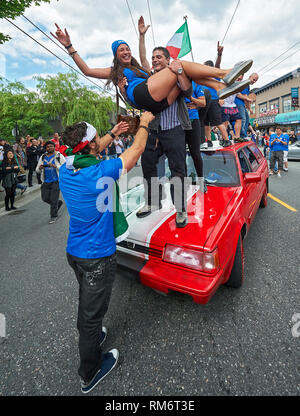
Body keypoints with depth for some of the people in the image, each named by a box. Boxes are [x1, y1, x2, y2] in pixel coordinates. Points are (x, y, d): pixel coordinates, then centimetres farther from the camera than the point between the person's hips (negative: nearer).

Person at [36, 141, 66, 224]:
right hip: (46, 181, 5)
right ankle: (58, 202, 36)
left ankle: (53, 216, 12)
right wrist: (40, 168, -10)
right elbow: (37, 170, 14)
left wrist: (55, 166, -24)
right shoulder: (43, 157, 12)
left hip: (56, 181, -5)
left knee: (53, 200, -4)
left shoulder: (59, 156, -1)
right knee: (45, 198, 9)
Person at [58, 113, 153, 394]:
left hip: (74, 252, 7)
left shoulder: (65, 171, -5)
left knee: (86, 303, 28)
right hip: (97, 258, -7)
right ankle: (89, 374, 36)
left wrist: (113, 133, 21)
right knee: (92, 312, 12)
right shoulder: (102, 172, -26)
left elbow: (88, 152, 16)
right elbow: (136, 149, -12)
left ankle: (89, 337, 55)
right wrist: (144, 123, 7)